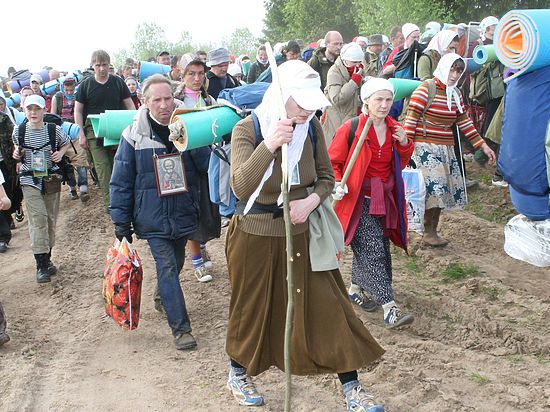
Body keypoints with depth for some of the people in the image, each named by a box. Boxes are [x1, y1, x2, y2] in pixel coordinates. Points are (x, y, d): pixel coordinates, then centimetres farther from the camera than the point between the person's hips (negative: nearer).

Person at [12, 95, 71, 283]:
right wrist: (17, 154, -5)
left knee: (51, 220, 8)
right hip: (30, 180, -1)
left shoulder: (54, 130, -5)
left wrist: (60, 153, -5)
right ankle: (41, 265, -10)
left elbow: (66, 144, 13)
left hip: (51, 180, 1)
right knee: (38, 220, -12)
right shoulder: (19, 131, -2)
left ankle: (47, 259, 23)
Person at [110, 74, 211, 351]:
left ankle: (163, 299, 45)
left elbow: (207, 165, -4)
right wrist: (121, 221, -4)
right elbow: (121, 182, -3)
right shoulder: (134, 136, -8)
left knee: (175, 264, 19)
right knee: (167, 267, -7)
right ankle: (180, 327, -2)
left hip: (183, 213, 3)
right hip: (152, 217, -3)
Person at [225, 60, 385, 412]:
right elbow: (241, 187, -30)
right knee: (253, 310, 15)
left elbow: (326, 178, 4)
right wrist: (269, 145, -43)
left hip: (301, 233, 3)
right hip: (256, 237, -3)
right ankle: (238, 372, 43)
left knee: (328, 306, 4)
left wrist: (311, 200, -17)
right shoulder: (247, 130, -18)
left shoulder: (312, 127, -6)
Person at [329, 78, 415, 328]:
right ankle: (390, 309, -12)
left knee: (373, 249, 15)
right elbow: (333, 162, -4)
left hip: (386, 199, 6)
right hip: (359, 200, -6)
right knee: (373, 251, -11)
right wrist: (337, 185, -20)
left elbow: (401, 164, 17)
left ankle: (355, 289, 37)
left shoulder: (394, 129, 6)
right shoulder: (350, 129, -11)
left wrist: (405, 144, -2)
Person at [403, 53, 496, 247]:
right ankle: (428, 232, 0)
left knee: (440, 190, 5)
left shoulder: (455, 93, 12)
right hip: (425, 147, -7)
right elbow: (411, 119, -12)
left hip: (445, 149, 7)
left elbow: (464, 122, 14)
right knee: (433, 188, -13)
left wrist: (483, 145, 10)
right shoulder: (426, 89, -10)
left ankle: (431, 232, 16)